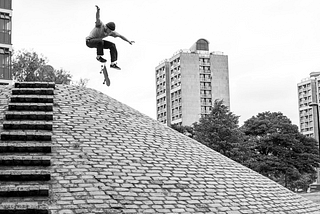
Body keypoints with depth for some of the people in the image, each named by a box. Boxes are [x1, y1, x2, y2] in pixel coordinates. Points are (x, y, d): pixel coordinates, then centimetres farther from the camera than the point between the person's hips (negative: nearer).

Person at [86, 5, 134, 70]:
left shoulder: (111, 32, -7)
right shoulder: (100, 25, -24)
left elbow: (120, 35, 4)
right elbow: (97, 17, -42)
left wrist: (129, 41, 3)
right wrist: (98, 10, -63)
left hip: (98, 42, 7)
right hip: (89, 41, -7)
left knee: (112, 45, -9)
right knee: (100, 41, -39)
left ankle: (113, 63, -8)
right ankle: (99, 57, -19)